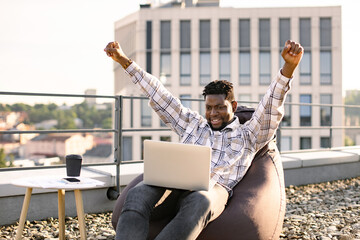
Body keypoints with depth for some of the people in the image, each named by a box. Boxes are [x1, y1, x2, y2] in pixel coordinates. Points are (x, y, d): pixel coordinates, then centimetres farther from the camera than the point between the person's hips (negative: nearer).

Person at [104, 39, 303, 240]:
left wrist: (289, 66, -10)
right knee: (137, 195, -32)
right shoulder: (193, 124, 32)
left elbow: (272, 107, 7)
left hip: (213, 189, -3)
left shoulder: (248, 136, 22)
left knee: (199, 202, -42)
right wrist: (124, 61, 28)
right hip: (173, 183, 4)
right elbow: (159, 96, 30)